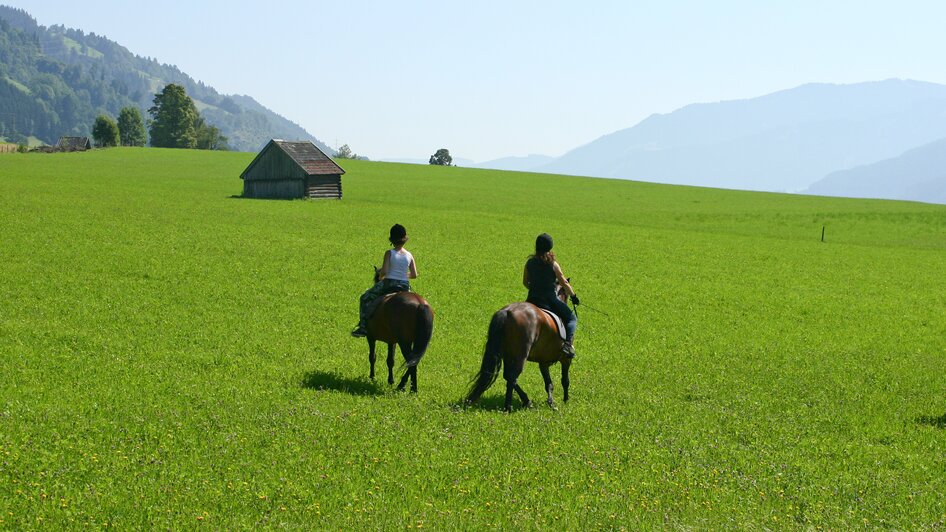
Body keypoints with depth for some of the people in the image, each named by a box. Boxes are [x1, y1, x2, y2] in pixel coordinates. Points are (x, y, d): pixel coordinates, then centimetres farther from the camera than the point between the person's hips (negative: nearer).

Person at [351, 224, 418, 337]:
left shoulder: (389, 253, -9)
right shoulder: (409, 255, 3)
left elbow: (384, 271, -17)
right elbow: (414, 275, 4)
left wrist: (381, 276, 5)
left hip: (388, 283, -3)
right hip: (404, 286, 3)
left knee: (365, 298, 16)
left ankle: (363, 327, 8)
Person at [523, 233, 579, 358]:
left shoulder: (529, 263, 3)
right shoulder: (553, 265, -7)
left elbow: (525, 283, 12)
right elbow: (564, 284, -3)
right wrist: (573, 296, 13)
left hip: (532, 299, 3)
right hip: (550, 300, -3)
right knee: (572, 319, 10)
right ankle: (568, 343, -15)